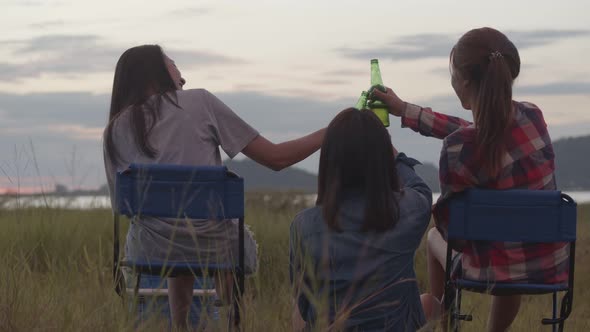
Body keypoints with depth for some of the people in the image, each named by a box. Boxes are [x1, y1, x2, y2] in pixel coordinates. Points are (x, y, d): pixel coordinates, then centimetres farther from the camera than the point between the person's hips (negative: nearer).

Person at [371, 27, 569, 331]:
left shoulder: (458, 147, -24)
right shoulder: (532, 116, -7)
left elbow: (450, 222, -10)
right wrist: (405, 111, 19)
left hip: (493, 273, -4)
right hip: (552, 267, 4)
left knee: (436, 236, 32)